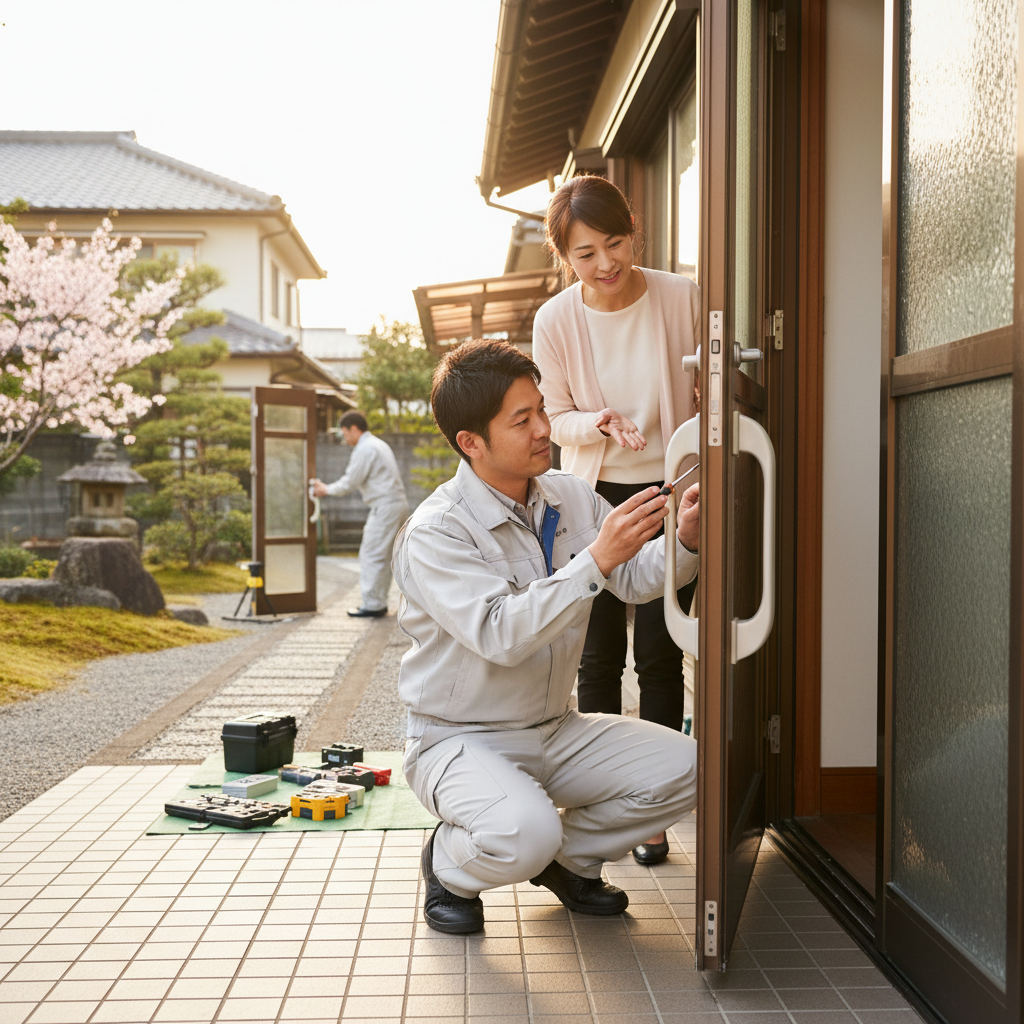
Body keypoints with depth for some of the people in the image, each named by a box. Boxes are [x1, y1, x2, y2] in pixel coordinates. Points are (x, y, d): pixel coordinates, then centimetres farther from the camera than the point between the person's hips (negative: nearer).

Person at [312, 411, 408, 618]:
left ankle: (372, 605, -4)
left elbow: (349, 483, -10)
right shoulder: (378, 444, 20)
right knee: (382, 556, 13)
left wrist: (326, 489, 3)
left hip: (385, 506, -10)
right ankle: (379, 602, 16)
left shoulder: (365, 449, -12)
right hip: (396, 503, 10)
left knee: (371, 555, -6)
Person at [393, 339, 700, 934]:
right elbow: (501, 634, -32)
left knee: (685, 769, -12)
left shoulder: (570, 498, 2)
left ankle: (568, 858, 14)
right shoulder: (434, 533, -20)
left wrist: (683, 542, -18)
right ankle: (449, 866, 3)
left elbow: (635, 580, 3)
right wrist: (596, 559, -36)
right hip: (461, 740, -6)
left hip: (558, 730, 7)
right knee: (523, 834, -35)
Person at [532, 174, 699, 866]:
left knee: (659, 654, -1)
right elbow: (557, 417, 1)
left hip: (672, 491, -1)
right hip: (594, 495, 1)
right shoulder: (555, 321, -10)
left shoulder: (682, 298, -12)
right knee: (600, 654, 6)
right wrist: (597, 424, -21)